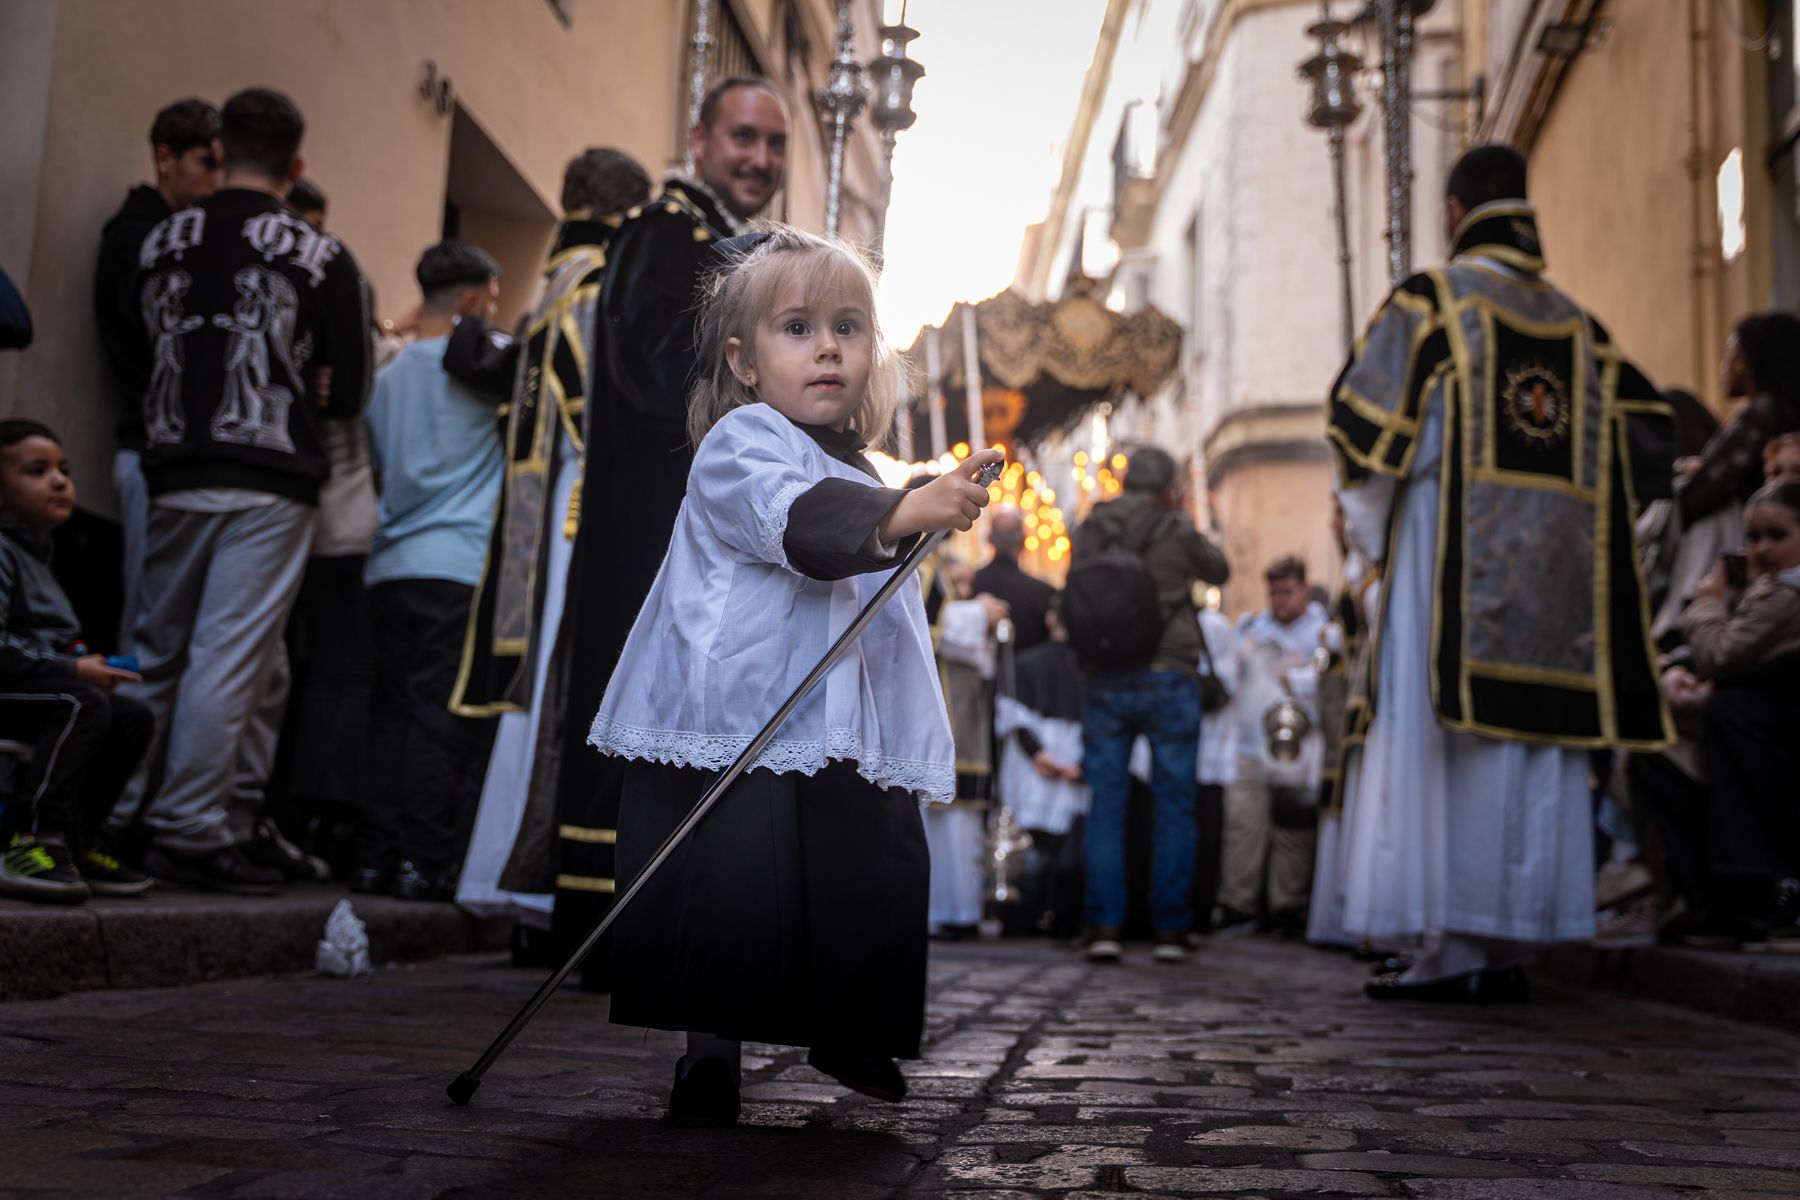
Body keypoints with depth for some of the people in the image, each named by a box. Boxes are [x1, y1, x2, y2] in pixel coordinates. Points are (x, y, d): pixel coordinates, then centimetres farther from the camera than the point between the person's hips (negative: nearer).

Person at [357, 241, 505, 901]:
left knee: (392, 717, 8)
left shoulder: (388, 374, 18)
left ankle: (377, 857, 8)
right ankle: (427, 861, -6)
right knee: (446, 723, -5)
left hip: (391, 568, 7)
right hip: (462, 567, -6)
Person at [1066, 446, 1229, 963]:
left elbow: (1073, 600, 10)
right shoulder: (1177, 531, -3)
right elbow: (1218, 571, 14)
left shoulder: (1088, 531, 4)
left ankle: (1104, 926, 2)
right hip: (1167, 681, -2)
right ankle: (1170, 929, 6)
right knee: (1173, 808, 5)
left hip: (1103, 683, 3)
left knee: (1106, 807, 6)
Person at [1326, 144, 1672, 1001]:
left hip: (1451, 563, -5)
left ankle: (1447, 950, -7)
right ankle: (1511, 947, 8)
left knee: (1438, 744, -4)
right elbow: (1645, 448, 11)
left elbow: (1368, 427, -5)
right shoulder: (1580, 326, 14)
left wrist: (1371, 532, 9)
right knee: (1537, 751, 6)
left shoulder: (1428, 302, -1)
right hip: (1555, 571, 5)